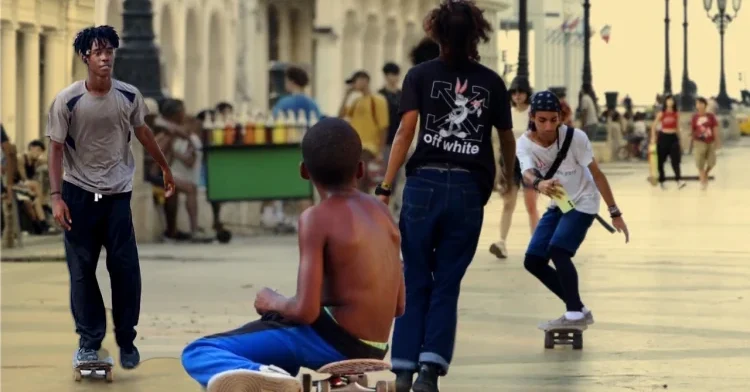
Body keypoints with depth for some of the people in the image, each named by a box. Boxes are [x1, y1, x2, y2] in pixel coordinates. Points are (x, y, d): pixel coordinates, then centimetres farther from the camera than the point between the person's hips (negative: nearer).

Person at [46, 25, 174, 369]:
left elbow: (142, 133, 12)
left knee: (125, 268, 0)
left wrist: (165, 168, 22)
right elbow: (56, 149, -9)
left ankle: (126, 341, 11)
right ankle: (89, 341, 9)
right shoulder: (67, 100, -14)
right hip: (79, 193, -2)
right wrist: (56, 197, -15)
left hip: (118, 193, 2)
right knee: (82, 270, 1)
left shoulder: (129, 96, -6)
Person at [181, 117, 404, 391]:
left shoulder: (316, 218, -13)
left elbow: (306, 311, -19)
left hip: (333, 340, -8)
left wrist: (274, 303, 3)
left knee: (197, 352, -15)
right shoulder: (382, 212, 8)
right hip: (374, 351, 8)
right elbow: (398, 305, 13)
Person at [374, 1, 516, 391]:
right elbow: (507, 138, 19)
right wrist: (508, 173, 40)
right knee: (447, 285, 7)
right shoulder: (491, 82, 8)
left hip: (425, 184, -1)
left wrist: (385, 189, -7)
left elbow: (406, 131, -6)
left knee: (415, 282, 9)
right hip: (469, 188, 1)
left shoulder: (420, 75, 3)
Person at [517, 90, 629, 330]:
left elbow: (596, 174, -16)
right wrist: (539, 184, -59)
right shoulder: (525, 143, -16)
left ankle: (575, 315, -18)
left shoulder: (575, 138, -23)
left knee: (557, 249, -26)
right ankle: (578, 311, 12)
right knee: (533, 261, 1)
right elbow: (527, 173, -35)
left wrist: (615, 213, -15)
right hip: (557, 206, 5)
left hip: (583, 203, -5)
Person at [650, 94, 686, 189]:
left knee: (675, 160, -11)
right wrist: (653, 137, -6)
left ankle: (679, 181, -21)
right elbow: (654, 126, 3)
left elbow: (677, 127, 12)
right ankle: (661, 181, 18)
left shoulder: (676, 114, 4)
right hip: (663, 137, -1)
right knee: (661, 160, 6)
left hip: (673, 137, 1)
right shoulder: (661, 114, -2)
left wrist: (678, 138, 13)